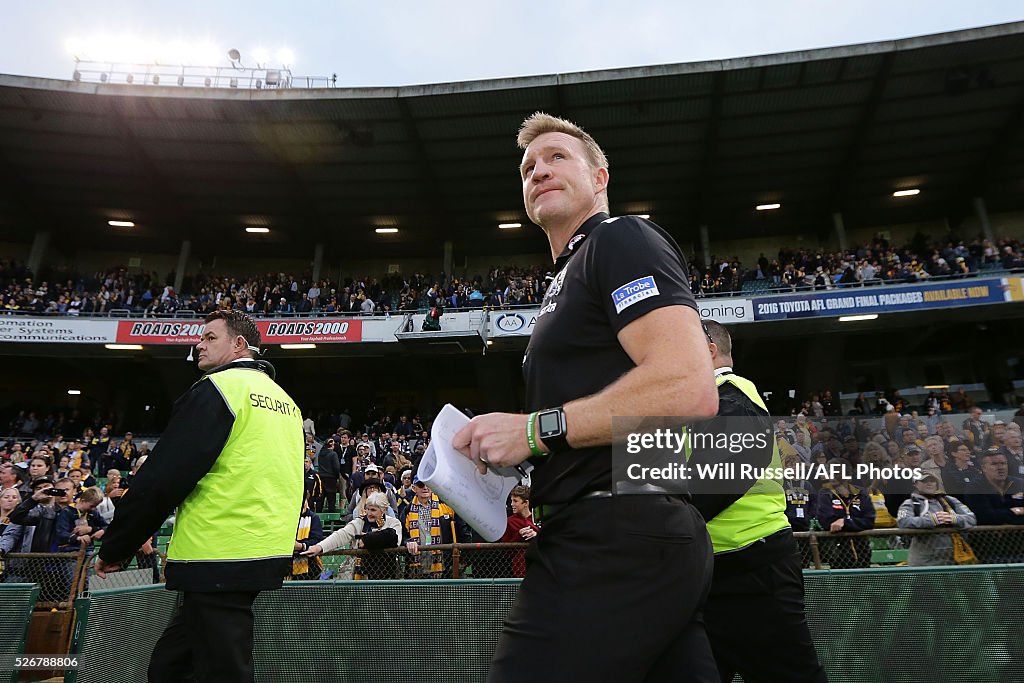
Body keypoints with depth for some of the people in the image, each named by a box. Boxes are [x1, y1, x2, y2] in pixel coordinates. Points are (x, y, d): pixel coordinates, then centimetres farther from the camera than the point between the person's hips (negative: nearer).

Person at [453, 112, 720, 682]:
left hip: (617, 543, -9)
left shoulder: (623, 238, -5)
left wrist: (537, 429, -17)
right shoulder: (572, 274, 25)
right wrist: (517, 460, 12)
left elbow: (690, 389, -21)